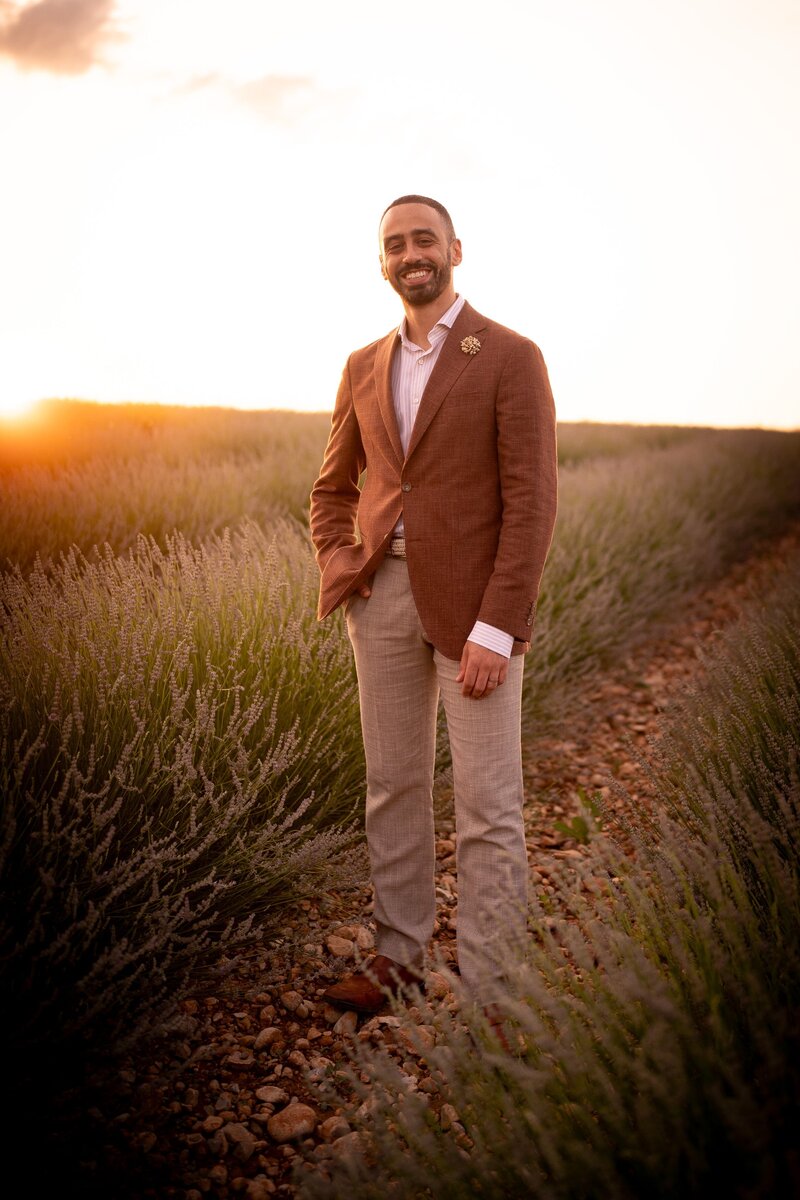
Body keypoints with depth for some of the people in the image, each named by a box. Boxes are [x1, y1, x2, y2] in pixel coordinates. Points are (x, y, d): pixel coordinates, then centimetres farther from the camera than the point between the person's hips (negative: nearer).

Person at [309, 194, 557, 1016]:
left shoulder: (511, 358, -4)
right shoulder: (364, 368, 12)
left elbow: (531, 502, -11)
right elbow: (334, 486, 23)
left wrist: (497, 630, -18)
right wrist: (334, 559, 1)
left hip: (473, 601, -5)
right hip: (384, 594, 5)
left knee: (487, 808, -1)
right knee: (394, 786, 14)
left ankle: (492, 993, 12)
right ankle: (399, 954, 29)